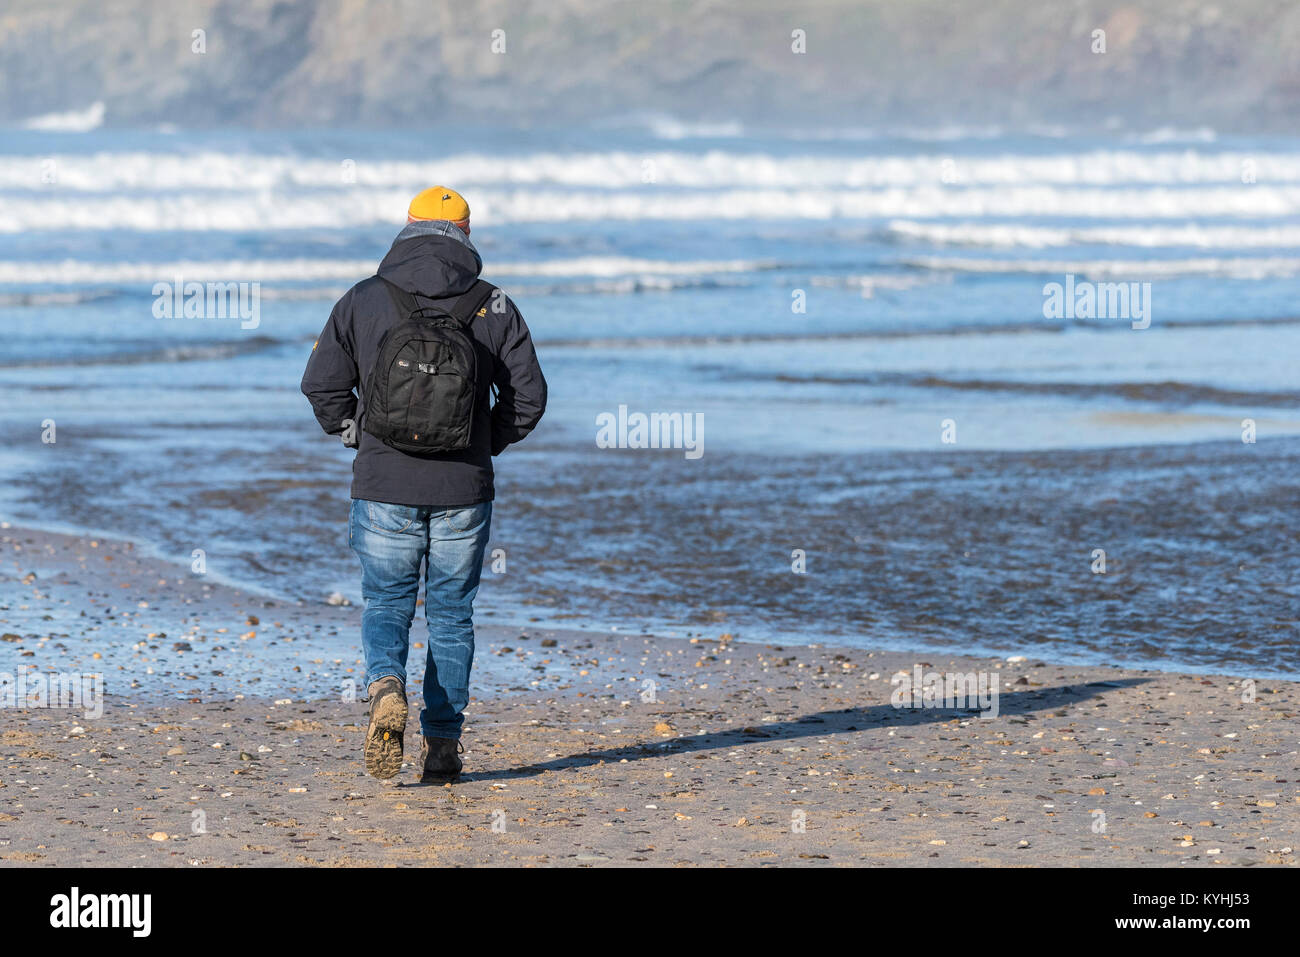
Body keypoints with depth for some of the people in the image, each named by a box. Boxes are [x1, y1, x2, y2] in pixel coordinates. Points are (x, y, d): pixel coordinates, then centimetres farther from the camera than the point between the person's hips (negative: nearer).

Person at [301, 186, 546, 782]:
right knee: (451, 613, 12)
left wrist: (357, 436, 12)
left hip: (384, 487, -1)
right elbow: (528, 396, -2)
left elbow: (321, 385, -3)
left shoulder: (362, 301, -1)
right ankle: (442, 744, 11)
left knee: (386, 604, 11)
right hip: (464, 491, 1)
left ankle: (385, 687, -19)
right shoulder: (494, 308, 0)